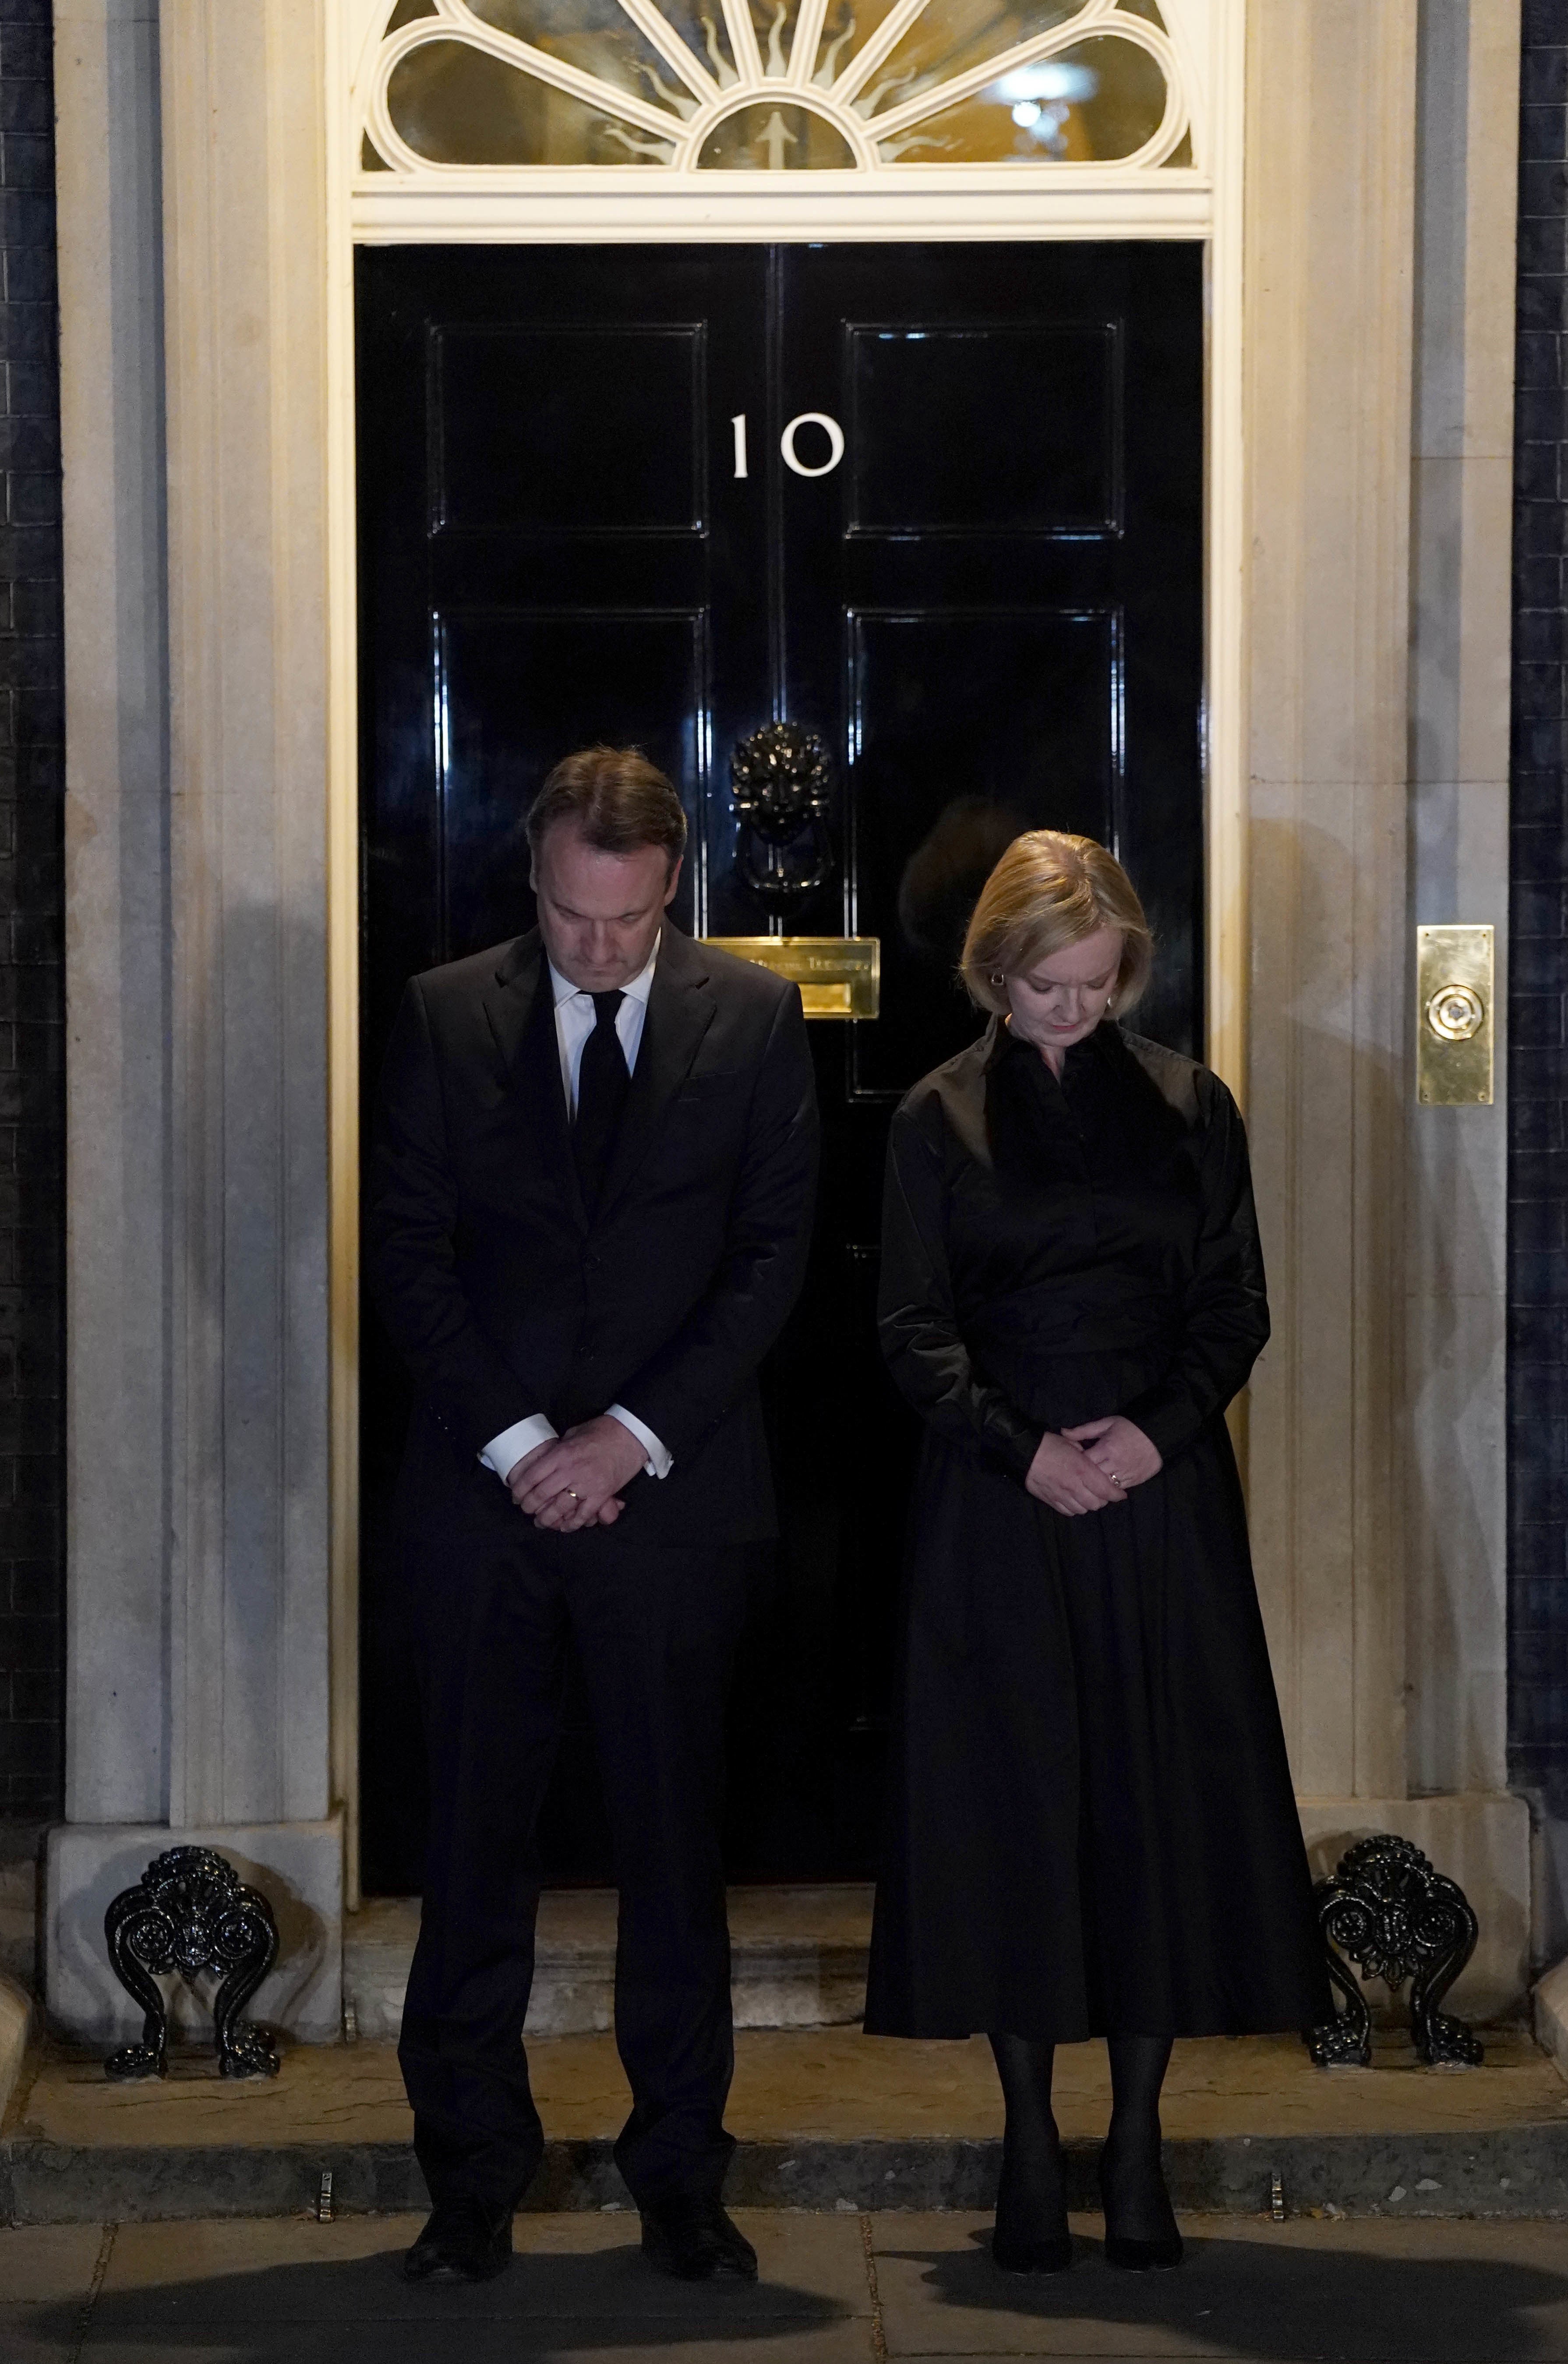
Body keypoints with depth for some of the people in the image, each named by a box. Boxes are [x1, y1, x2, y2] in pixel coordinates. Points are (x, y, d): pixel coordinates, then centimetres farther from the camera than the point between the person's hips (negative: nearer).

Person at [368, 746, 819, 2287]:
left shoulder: (751, 1019, 4)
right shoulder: (445, 1016, 5)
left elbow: (772, 1254, 0)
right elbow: (409, 1250, 1)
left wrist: (635, 1437, -9)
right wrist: (514, 1439, -9)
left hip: (670, 1489, 0)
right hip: (484, 1487, 1)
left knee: (674, 1842, 5)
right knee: (473, 1842, 4)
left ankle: (680, 2178, 15)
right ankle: (472, 2184, 13)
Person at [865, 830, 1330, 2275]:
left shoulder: (1189, 1107, 6)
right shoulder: (941, 1119, 4)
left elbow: (1236, 1307, 5)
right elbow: (916, 1329, 1)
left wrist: (1160, 1430, -11)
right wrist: (1023, 1451, -13)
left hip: (1162, 1490, 1)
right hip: (999, 1495, -1)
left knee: (1161, 1799, 0)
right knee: (1010, 1800, 0)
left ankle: (1139, 2141, 9)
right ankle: (1032, 2146, 8)